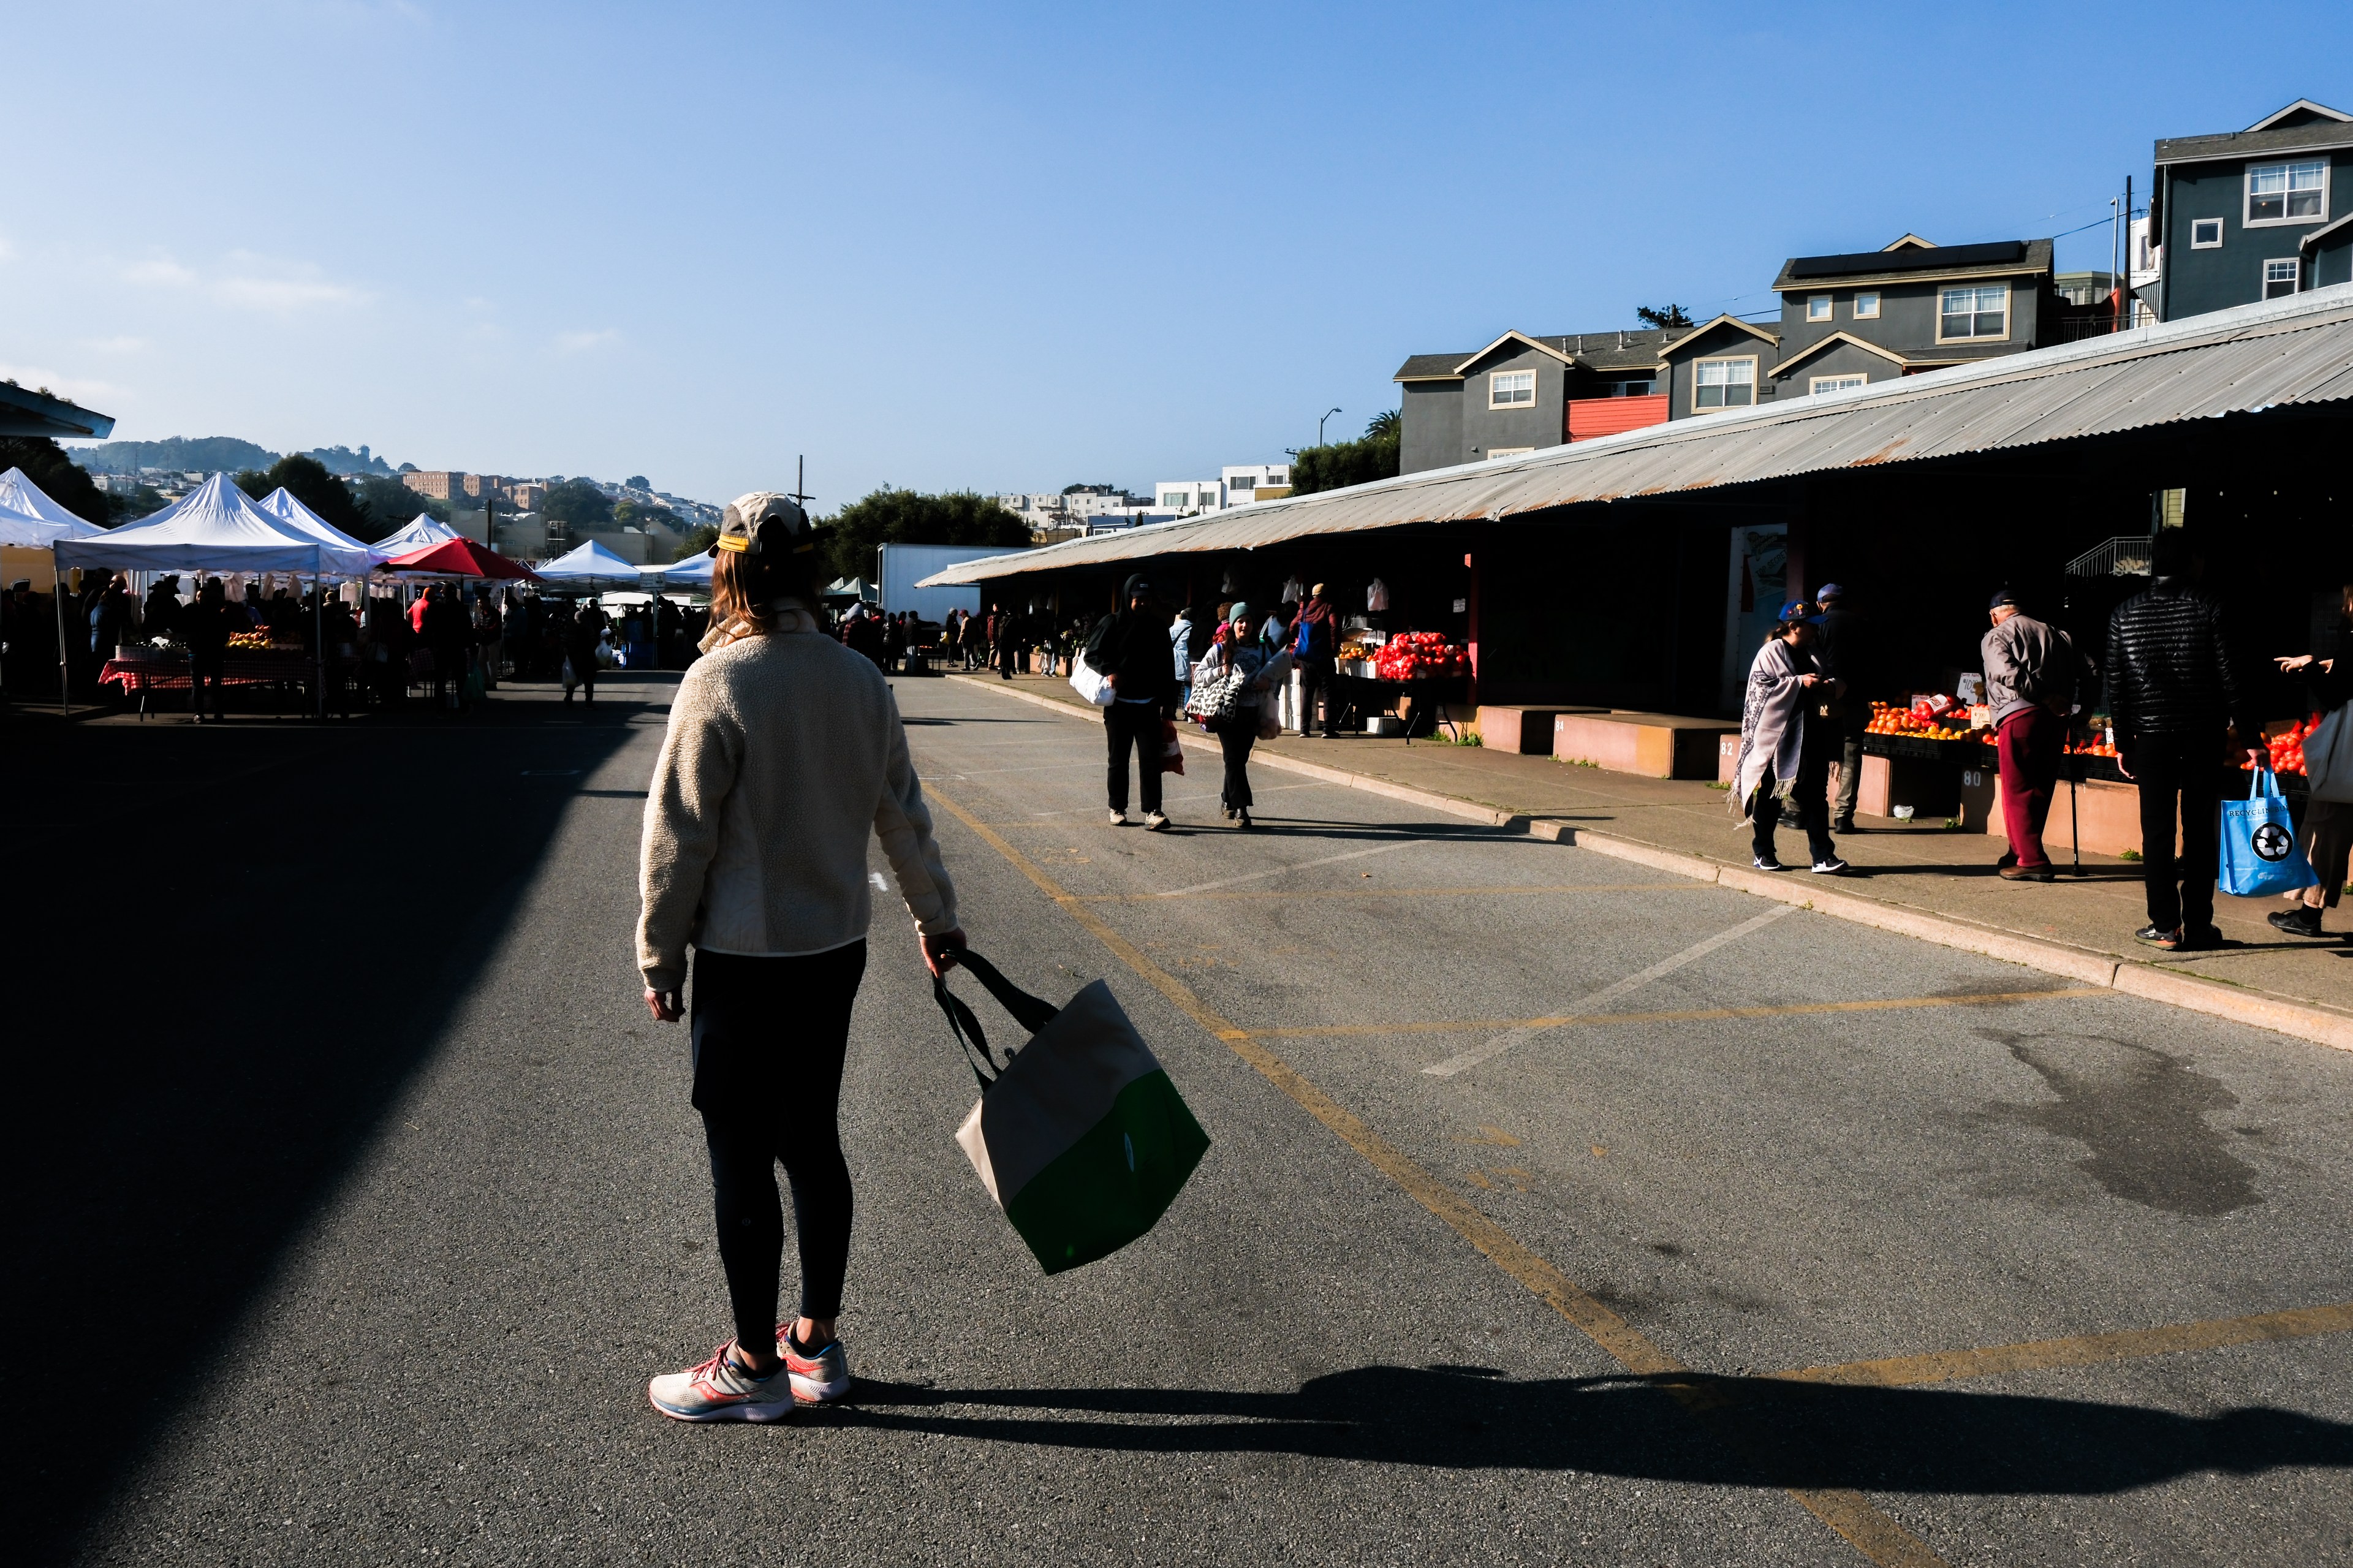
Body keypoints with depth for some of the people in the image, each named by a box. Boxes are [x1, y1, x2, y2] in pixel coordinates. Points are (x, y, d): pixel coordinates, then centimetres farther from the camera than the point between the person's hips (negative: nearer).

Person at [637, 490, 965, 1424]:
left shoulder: (722, 678, -15)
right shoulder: (860, 679, 3)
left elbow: (679, 833, -13)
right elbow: (903, 814, 11)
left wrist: (659, 957, -3)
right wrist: (937, 920, 23)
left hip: (744, 960, -6)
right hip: (837, 948, 7)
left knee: (741, 1160, 5)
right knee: (813, 1142, 16)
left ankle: (755, 1367, 16)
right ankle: (817, 1345, 27)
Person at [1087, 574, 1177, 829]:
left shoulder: (1159, 625, 7)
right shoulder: (1114, 622, -2)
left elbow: (1165, 665, 13)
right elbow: (1092, 653, -2)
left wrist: (1166, 699, 9)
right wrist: (1109, 671, -21)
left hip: (1148, 705, 2)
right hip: (1119, 703, -1)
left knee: (1151, 757, -6)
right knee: (1119, 759, 8)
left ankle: (1153, 811, -8)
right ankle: (1117, 809, 19)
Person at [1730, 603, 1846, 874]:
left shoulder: (1811, 652, 16)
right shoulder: (1771, 653, -4)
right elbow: (1762, 687, -15)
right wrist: (1799, 682, -19)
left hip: (1810, 736, 6)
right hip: (1776, 736, -6)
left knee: (1815, 795, 0)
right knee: (1769, 796, 4)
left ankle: (1823, 857, -2)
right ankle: (1763, 854, 15)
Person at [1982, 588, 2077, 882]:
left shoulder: (1996, 637, 4)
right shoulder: (2055, 634, 20)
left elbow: (2007, 673, -15)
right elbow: (2079, 674, 12)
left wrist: (2044, 697, -15)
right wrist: (2063, 702, 10)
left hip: (2019, 716, -6)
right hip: (2056, 717, 6)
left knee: (2018, 791, 0)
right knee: (2040, 790, 14)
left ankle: (2032, 861, -5)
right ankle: (2021, 854, 24)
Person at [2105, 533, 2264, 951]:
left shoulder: (2125, 614, 2)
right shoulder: (2208, 610, -4)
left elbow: (2116, 685, 3)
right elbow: (2230, 679, -6)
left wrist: (2122, 742, 10)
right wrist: (2249, 737, -1)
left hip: (2150, 735, 1)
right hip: (2202, 735, -1)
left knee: (2157, 832, 3)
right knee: (2200, 830, 5)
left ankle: (2165, 927, 3)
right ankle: (2198, 925, 7)